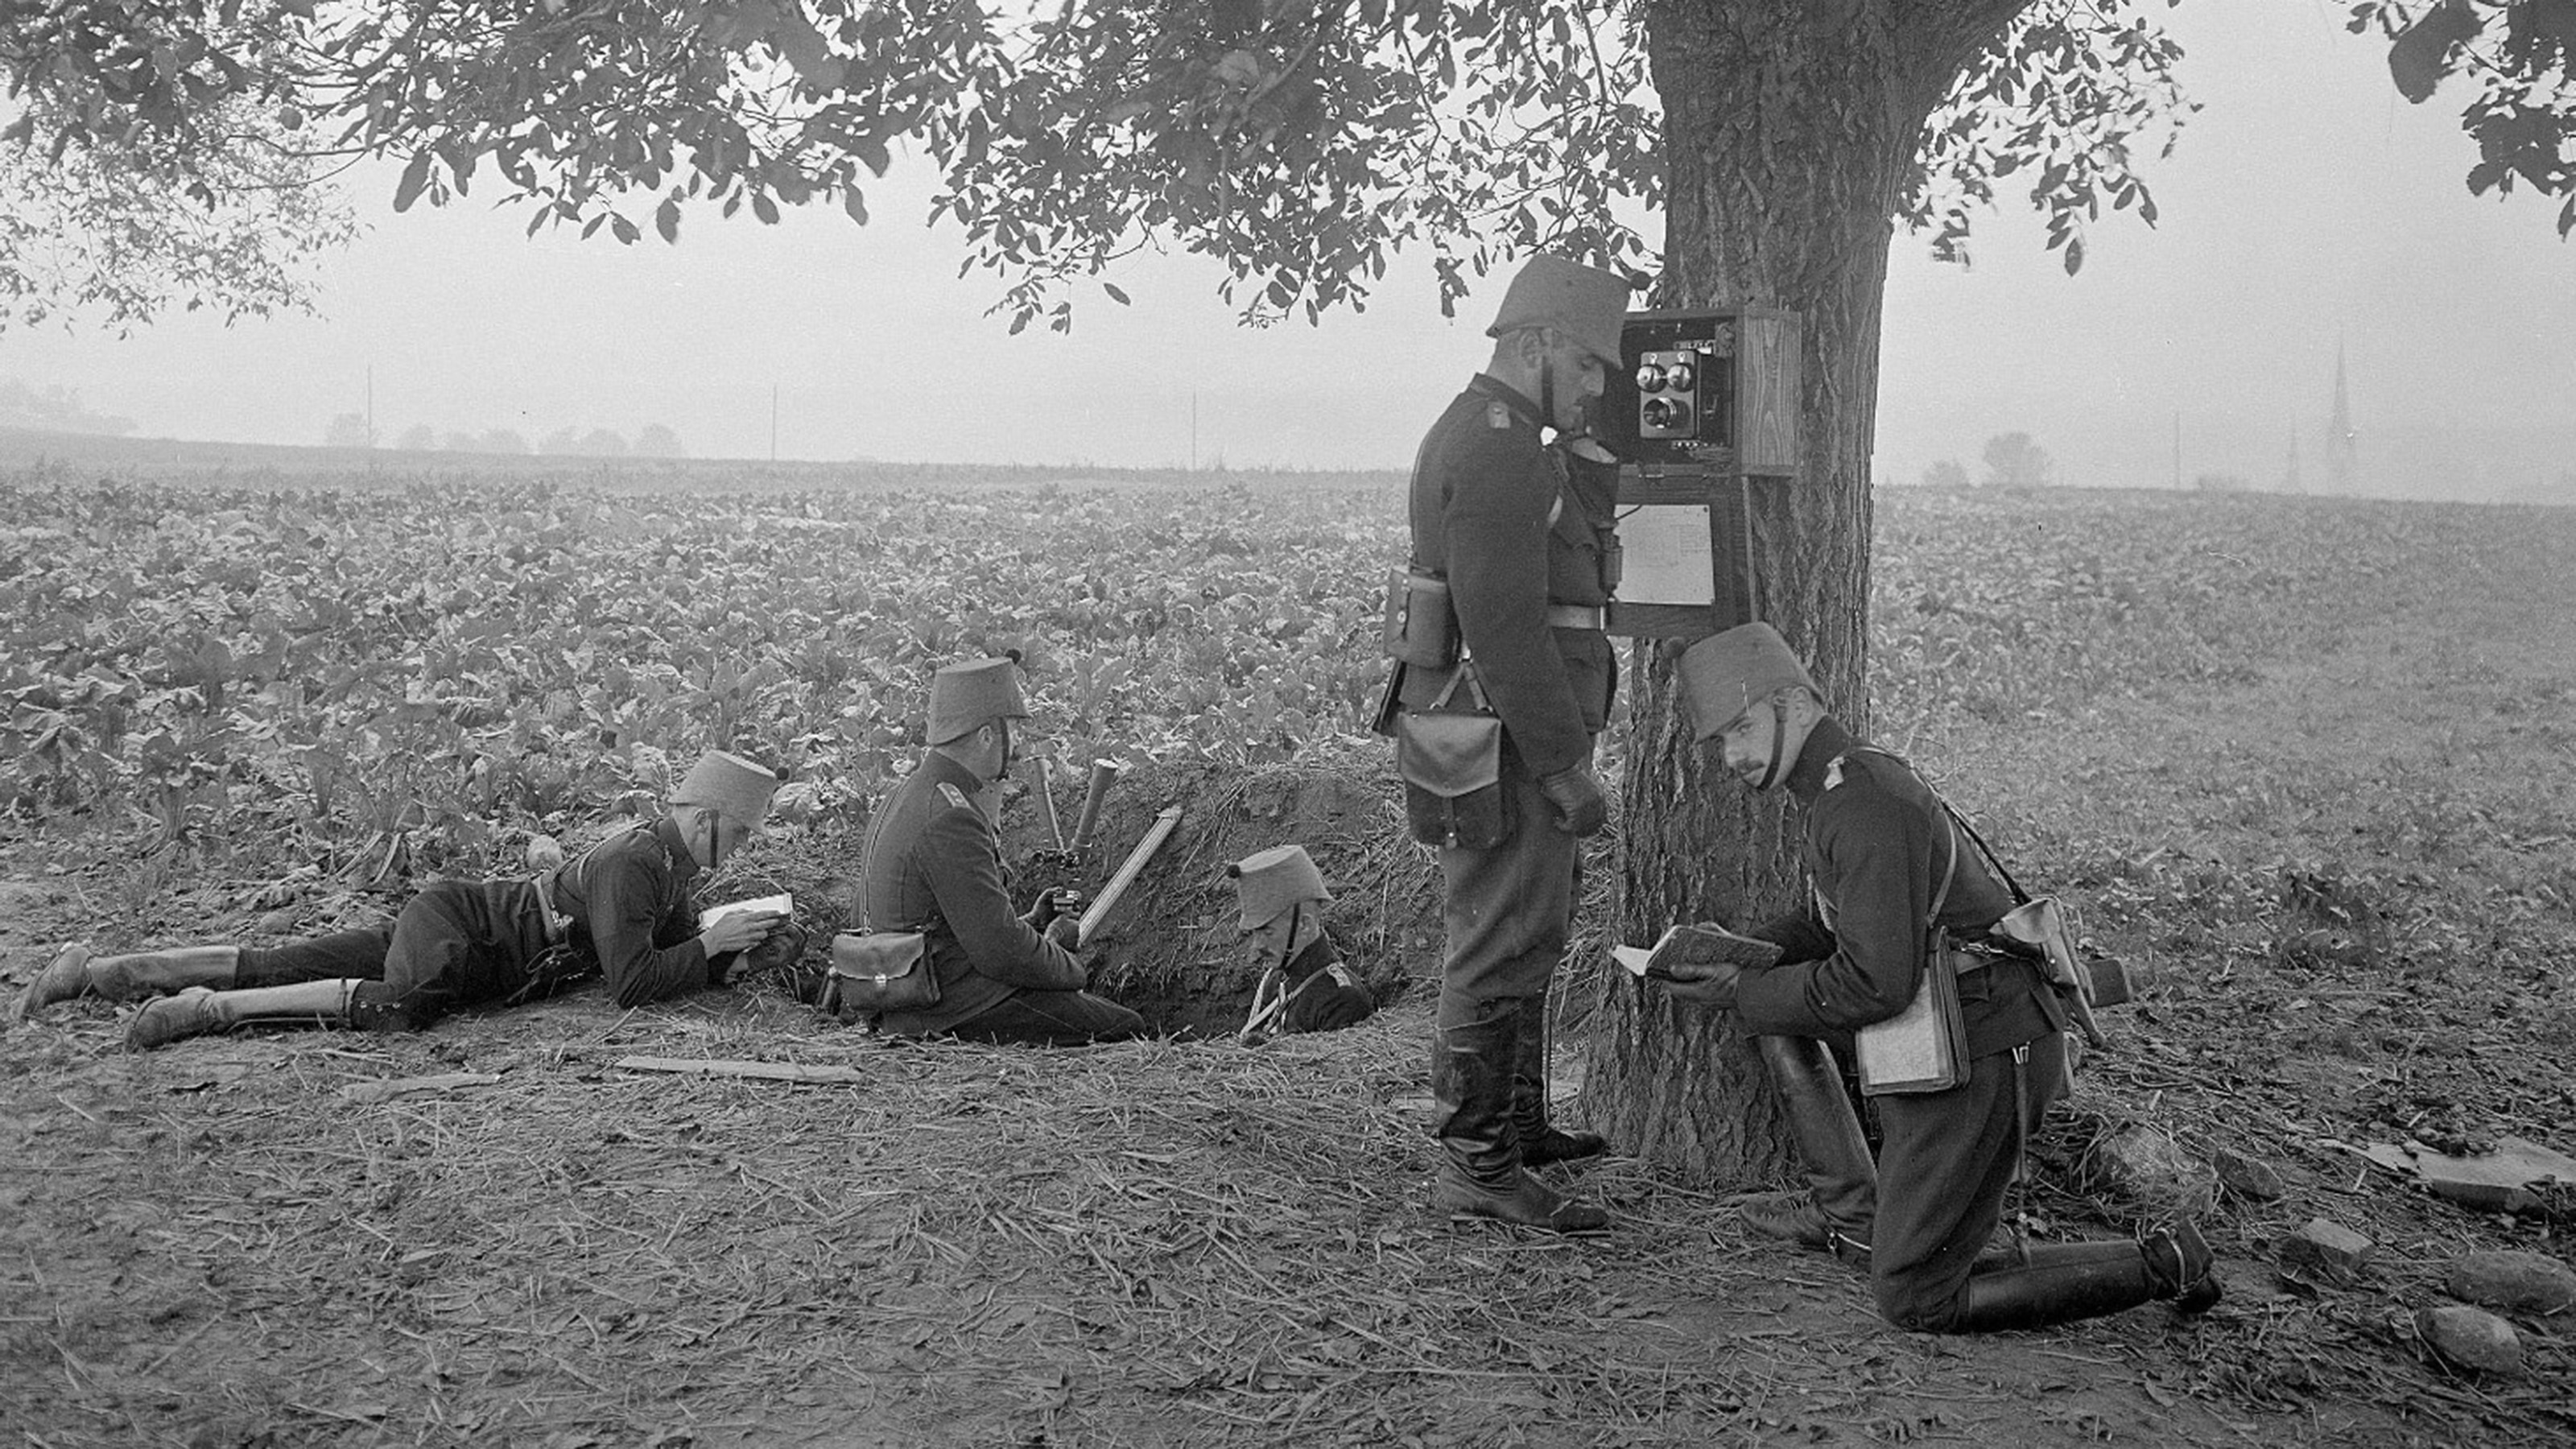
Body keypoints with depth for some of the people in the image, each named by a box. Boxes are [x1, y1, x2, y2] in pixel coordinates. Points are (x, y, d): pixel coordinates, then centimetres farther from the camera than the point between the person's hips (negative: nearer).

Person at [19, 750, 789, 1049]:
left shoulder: (674, 866, 10)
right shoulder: (632, 864, -20)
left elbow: (683, 958, 16)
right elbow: (634, 984, -25)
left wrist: (742, 938, 0)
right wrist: (711, 942, -17)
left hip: (457, 930, 9)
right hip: (451, 918, -9)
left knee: (276, 967, 7)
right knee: (402, 1004, -39)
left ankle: (96, 972, 11)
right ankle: (212, 1009, -30)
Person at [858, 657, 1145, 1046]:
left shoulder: (907, 796, 13)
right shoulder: (951, 819, -21)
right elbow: (1001, 952, -23)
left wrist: (1030, 922, 10)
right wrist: (1057, 952, -3)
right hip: (961, 1009, -11)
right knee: (1126, 1030, -7)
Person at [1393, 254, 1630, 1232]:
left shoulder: (1478, 436, 19)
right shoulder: (1498, 449, -17)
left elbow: (1570, 562, 18)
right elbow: (1504, 625, -24)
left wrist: (1585, 460, 8)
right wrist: (1565, 766, -23)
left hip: (1507, 737, 11)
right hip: (1509, 740, -11)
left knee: (1525, 933, 21)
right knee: (1501, 948, -7)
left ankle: (1515, 1121, 35)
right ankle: (1477, 1168, 0)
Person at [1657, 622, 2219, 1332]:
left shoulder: (1868, 807, -22)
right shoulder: (1851, 777, 11)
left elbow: (1875, 985, -26)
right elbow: (1829, 929, 23)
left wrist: (1744, 995, -13)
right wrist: (1727, 953, 6)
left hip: (1980, 1064, -10)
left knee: (1915, 1305, -3)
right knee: (1778, 1000, 17)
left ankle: (2161, 1265, 4)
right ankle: (1853, 1214, 17)